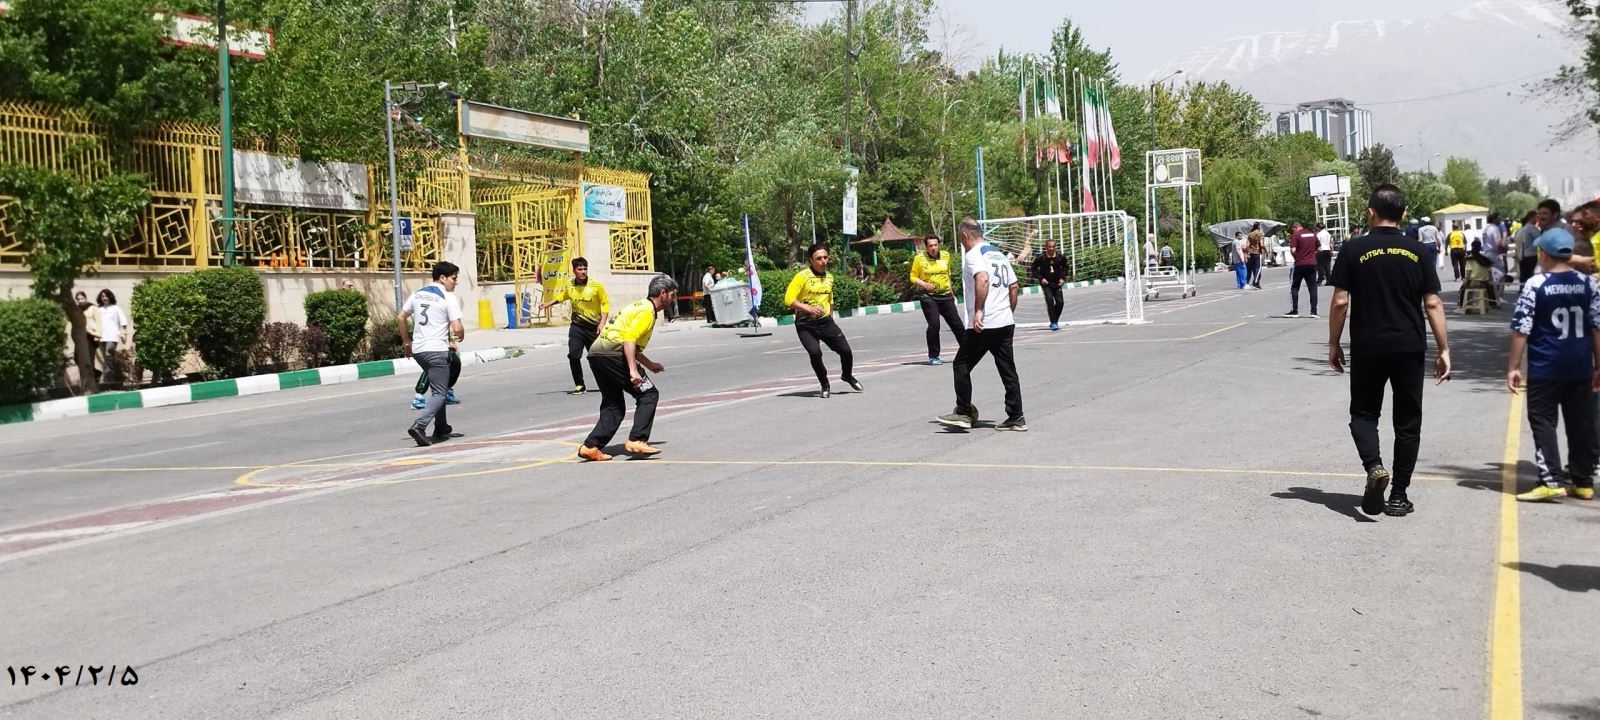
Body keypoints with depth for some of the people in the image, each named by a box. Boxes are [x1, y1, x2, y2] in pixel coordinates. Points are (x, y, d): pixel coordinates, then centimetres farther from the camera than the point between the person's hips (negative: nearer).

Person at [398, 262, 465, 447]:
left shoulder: (418, 293, 12)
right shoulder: (448, 298, -9)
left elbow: (401, 318, 16)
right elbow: (457, 328, -16)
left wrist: (406, 341, 25)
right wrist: (461, 335, 7)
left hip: (417, 349, 8)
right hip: (437, 350, -8)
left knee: (438, 389, 22)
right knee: (439, 393, -5)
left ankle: (442, 429, 25)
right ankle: (419, 425, -23)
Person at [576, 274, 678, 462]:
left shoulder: (640, 306, 25)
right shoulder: (647, 310, -5)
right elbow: (629, 339, -19)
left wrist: (649, 365, 35)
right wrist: (633, 370, -26)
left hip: (596, 353, 10)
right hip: (612, 354, -10)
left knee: (613, 406, 13)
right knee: (649, 394, -3)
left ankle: (591, 446, 4)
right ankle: (637, 440, -9)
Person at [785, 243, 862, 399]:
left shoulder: (829, 277, 11)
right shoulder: (802, 276, -10)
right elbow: (788, 299, -15)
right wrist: (809, 308, -24)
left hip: (825, 322, 5)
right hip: (806, 324, -5)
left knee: (845, 350, -3)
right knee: (815, 353, -23)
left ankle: (847, 375, 30)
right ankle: (825, 386, 1)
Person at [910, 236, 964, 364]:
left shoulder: (945, 255, 6)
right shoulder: (919, 258, -6)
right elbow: (913, 277, 0)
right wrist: (924, 284, -18)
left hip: (945, 296, 4)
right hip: (928, 297, -4)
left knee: (957, 324, 6)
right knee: (934, 325, -13)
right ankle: (933, 356, -1)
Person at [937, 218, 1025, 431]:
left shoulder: (972, 255, -7)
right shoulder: (999, 255, 17)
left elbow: (982, 279, -24)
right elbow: (1013, 286, 17)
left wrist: (977, 311, -24)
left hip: (983, 324, -8)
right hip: (1006, 322, 8)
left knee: (962, 365, 4)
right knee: (1008, 369, 8)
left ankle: (963, 413, 5)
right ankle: (1016, 418, 6)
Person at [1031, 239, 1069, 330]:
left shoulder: (1060, 257, -4)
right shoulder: (1041, 258, -13)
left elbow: (1064, 267, 13)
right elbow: (1034, 269, -1)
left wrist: (1062, 277, 2)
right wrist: (1040, 278, -11)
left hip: (1056, 283, 4)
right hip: (1046, 284, -3)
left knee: (1060, 302, -1)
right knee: (1050, 301, -17)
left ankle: (1055, 322, 19)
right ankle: (1053, 323, -10)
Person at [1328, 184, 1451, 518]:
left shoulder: (1353, 250, -5)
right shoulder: (1416, 252, 2)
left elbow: (1340, 302, -6)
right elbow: (1433, 304, 0)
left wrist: (1334, 343, 5)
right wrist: (1443, 349, 5)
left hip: (1367, 348, -2)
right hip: (1409, 348, 2)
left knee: (1364, 413, 12)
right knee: (1407, 421, 10)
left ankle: (1374, 467, -15)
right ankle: (1398, 496, 12)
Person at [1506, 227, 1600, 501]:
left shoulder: (1535, 286, -10)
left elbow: (1521, 329, -11)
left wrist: (1513, 366, -5)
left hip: (1545, 369, -4)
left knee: (1543, 423, 1)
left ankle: (1551, 481, -8)